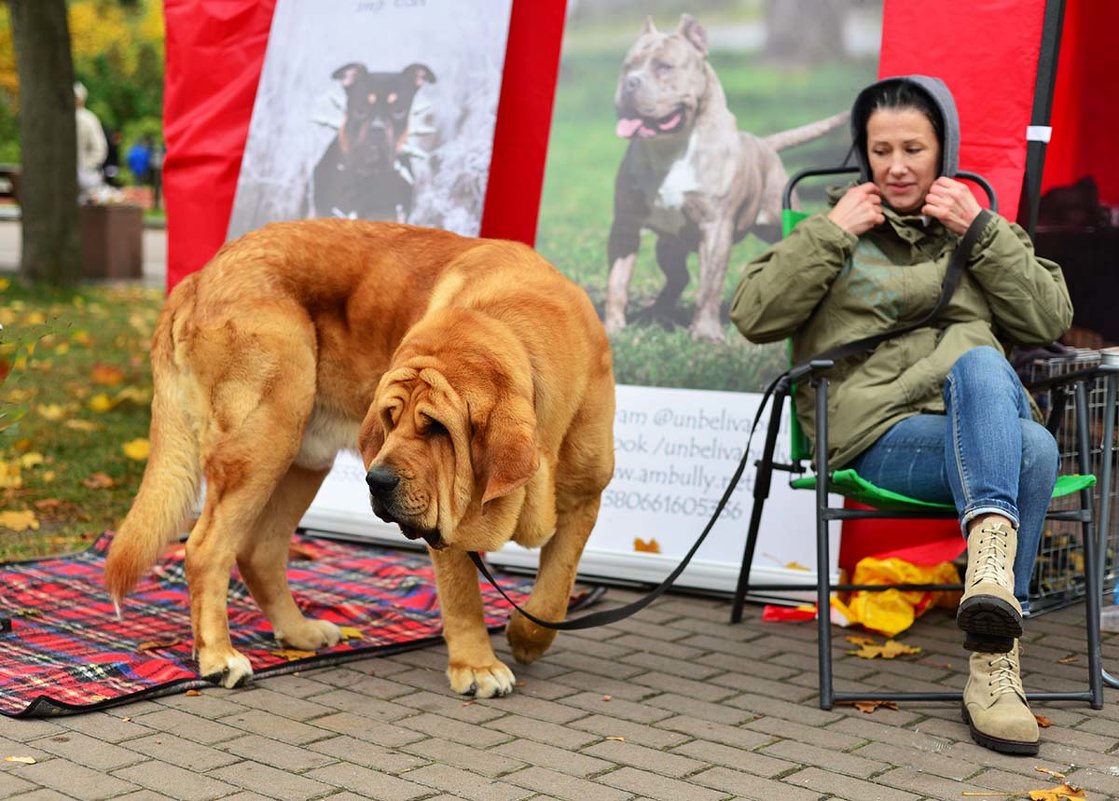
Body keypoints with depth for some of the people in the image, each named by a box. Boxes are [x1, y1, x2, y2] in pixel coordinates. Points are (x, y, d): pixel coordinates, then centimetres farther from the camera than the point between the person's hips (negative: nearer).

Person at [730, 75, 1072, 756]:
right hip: (883, 435, -2)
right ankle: (995, 665, -47)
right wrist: (830, 233, -2)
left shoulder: (977, 228, 26)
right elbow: (754, 316, 5)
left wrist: (982, 232, 4)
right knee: (1032, 449, -33)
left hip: (984, 430, 2)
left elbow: (1052, 321, 12)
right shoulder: (840, 229, 19)